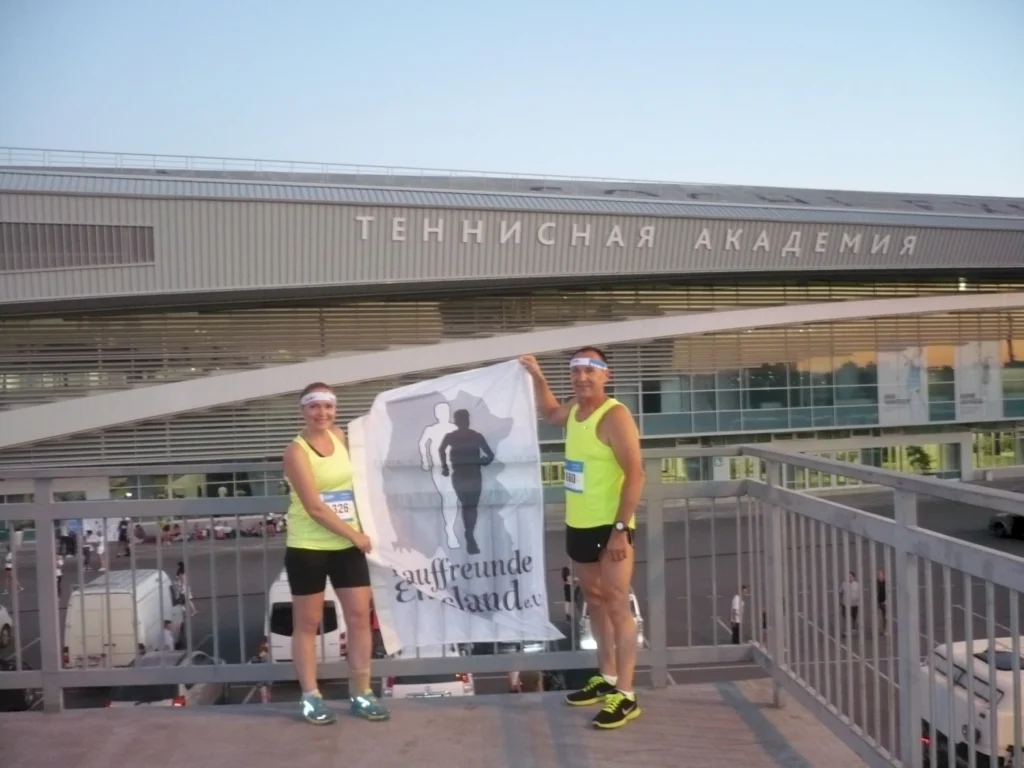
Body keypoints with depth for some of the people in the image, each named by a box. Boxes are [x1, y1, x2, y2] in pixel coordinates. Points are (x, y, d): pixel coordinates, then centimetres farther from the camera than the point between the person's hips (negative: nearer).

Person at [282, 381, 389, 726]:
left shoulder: (339, 436, 6)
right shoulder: (297, 451, -13)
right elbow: (314, 507, -19)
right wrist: (354, 534, -15)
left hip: (347, 543, 6)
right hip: (308, 547, -6)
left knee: (360, 615, 6)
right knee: (307, 622, 6)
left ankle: (361, 694, 17)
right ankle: (311, 697, 18)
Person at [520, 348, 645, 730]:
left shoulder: (615, 416, -15)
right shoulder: (574, 409, 9)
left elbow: (635, 474, -20)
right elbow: (550, 414, 35)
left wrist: (621, 529, -23)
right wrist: (537, 377, 23)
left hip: (609, 528, -9)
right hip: (578, 526, 9)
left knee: (617, 606, -4)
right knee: (595, 602, 17)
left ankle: (626, 695, 2)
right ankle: (607, 679, 30)